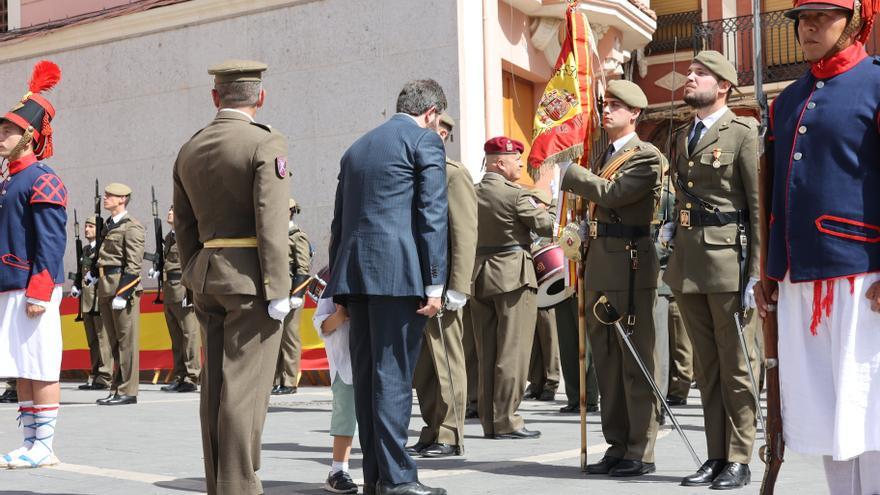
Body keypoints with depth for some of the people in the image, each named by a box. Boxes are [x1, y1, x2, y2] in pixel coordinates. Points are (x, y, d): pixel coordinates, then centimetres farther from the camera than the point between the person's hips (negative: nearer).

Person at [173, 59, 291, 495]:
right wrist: (278, 291, -14)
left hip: (208, 274, 7)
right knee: (245, 387, -6)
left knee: (215, 387, 9)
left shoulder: (189, 150, 12)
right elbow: (271, 223, -16)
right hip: (250, 276, -7)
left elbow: (185, 227, 15)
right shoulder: (266, 144, -9)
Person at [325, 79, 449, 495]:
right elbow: (433, 214, -8)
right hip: (399, 272, -7)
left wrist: (339, 291, 21)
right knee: (394, 375, -7)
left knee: (366, 375, 8)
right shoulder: (425, 140, 2)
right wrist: (435, 282, -10)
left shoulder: (358, 147, 22)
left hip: (355, 272, 7)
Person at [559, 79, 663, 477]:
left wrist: (566, 172, -11)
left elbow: (611, 193, -19)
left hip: (630, 265, -8)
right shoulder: (604, 154, 20)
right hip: (598, 265, 8)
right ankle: (617, 446, 18)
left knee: (635, 361, -4)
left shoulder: (647, 157, -6)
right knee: (606, 362, 10)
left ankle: (641, 452, 1)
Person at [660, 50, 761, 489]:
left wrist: (755, 272, -15)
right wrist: (673, 227, 7)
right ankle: (716, 456, 17)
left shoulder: (743, 133, -5)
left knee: (735, 366, -1)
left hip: (728, 260, -7)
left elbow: (759, 205, -10)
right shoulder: (682, 137, 18)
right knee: (706, 365, 11)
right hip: (687, 263, 7)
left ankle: (738, 460, 6)